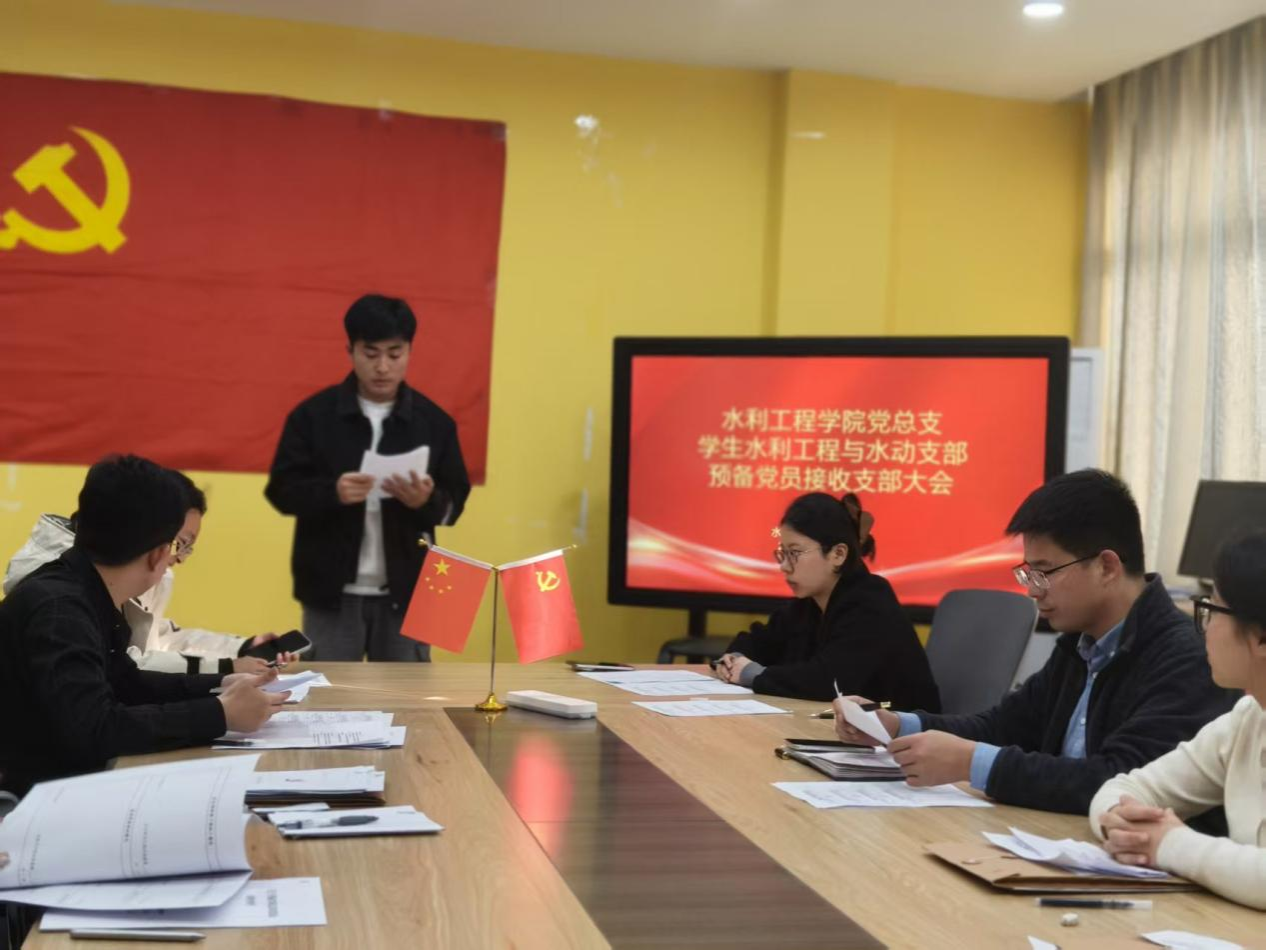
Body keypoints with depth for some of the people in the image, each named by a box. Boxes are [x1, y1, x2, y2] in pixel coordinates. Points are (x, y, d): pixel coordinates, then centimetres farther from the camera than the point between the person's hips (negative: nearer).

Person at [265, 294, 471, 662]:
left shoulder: (434, 421, 2)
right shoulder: (314, 414, -3)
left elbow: (455, 502, 3)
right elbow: (282, 489, -3)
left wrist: (427, 501, -19)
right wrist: (332, 492, -22)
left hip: (406, 592, 1)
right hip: (333, 591, -1)